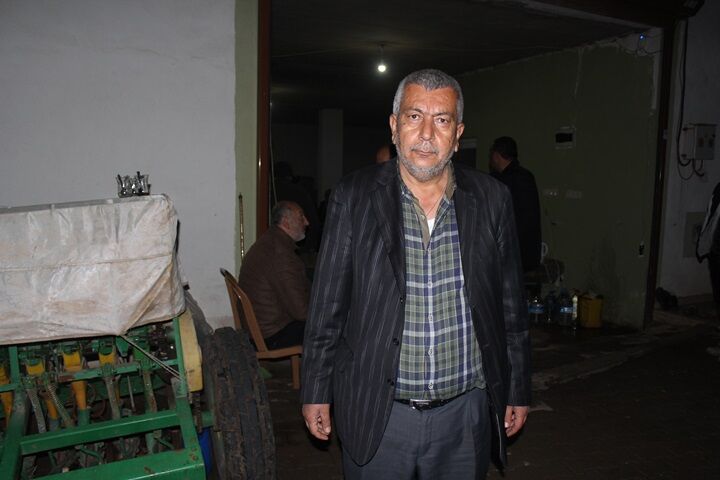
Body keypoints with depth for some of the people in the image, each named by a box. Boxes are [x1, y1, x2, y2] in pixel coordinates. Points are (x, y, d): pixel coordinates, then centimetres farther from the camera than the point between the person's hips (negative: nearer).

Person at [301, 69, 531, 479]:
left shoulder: (492, 199, -2)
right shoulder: (354, 197, -6)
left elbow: (512, 306, 5)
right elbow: (327, 305, -2)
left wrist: (518, 390, 9)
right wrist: (316, 391, 1)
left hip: (466, 413, 2)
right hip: (375, 414, -1)